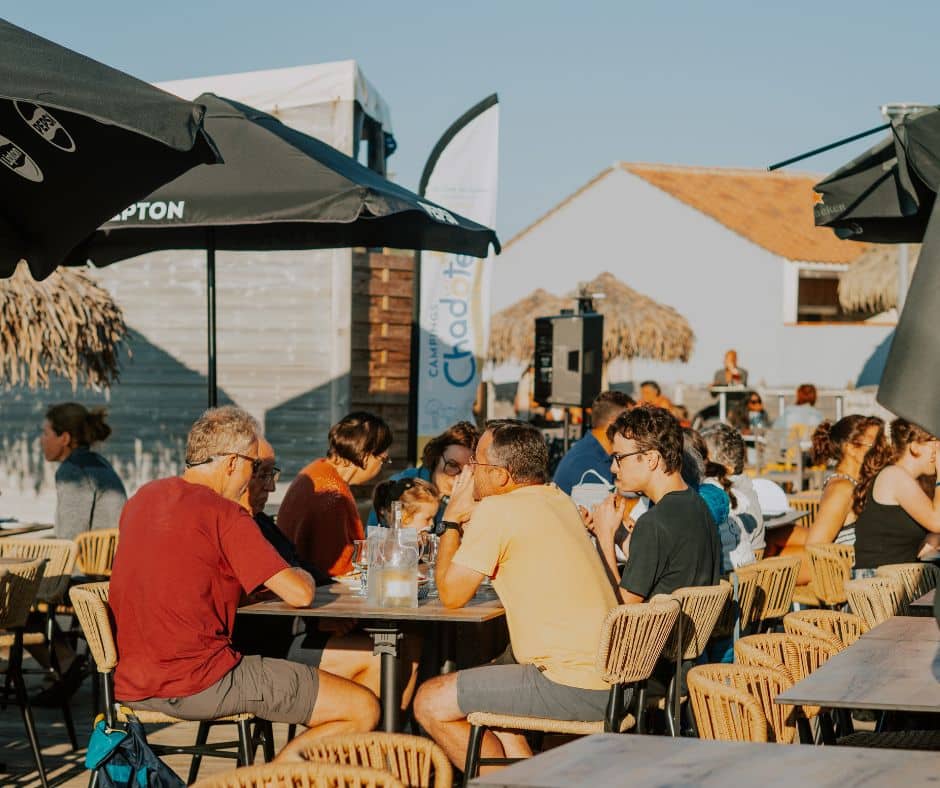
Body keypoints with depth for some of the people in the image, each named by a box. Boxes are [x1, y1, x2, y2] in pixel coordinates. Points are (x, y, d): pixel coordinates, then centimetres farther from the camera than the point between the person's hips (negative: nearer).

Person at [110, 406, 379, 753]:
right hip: (198, 681, -9)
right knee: (363, 708, -6)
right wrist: (303, 576, 11)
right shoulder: (224, 514, -11)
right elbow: (300, 594, -13)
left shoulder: (141, 499, 12)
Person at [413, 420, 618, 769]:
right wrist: (468, 520, 17)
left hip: (571, 690, -9)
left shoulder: (496, 511, -12)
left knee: (430, 703, 0)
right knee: (480, 685, 28)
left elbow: (452, 594, -4)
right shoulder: (559, 501, 14)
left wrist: (452, 520, 7)